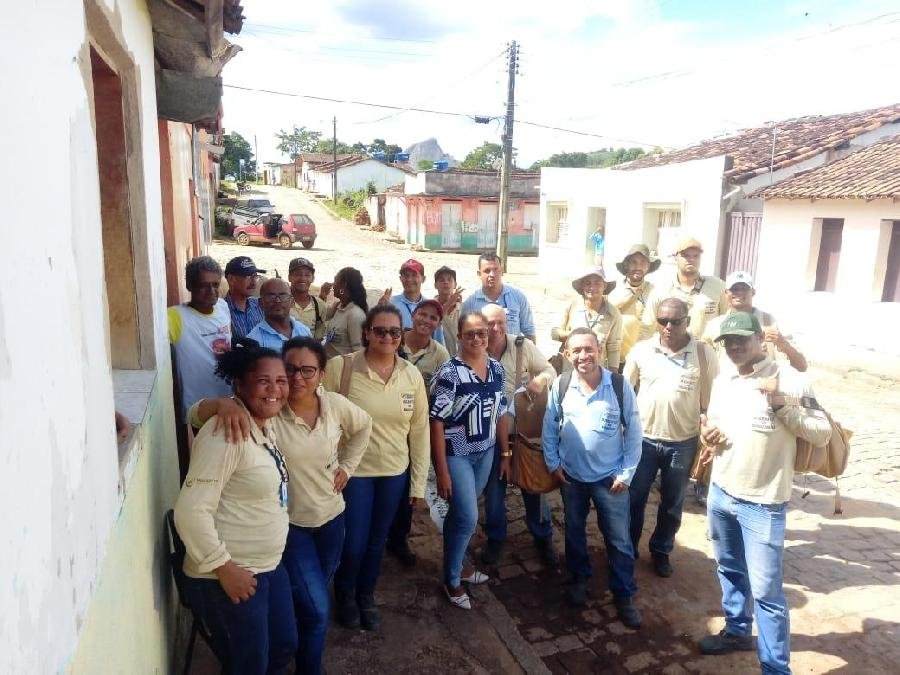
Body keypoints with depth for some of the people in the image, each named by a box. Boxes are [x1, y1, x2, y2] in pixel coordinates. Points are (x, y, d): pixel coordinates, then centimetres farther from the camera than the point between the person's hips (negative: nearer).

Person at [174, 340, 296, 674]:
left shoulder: (265, 425, 3)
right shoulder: (226, 434, -25)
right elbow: (191, 510, -27)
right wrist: (224, 568, -22)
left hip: (269, 565, 9)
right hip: (231, 574, -9)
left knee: (285, 646, 22)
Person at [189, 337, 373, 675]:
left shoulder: (335, 404, -12)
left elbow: (363, 426, 10)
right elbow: (196, 414, -27)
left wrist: (347, 466, 4)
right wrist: (224, 404, -48)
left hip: (331, 515, 5)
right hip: (288, 523, -4)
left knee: (319, 592, 25)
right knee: (315, 608, -4)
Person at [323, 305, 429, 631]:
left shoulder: (412, 375, -5)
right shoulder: (341, 367, -15)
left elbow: (419, 430, 1)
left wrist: (419, 482, 3)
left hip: (395, 472, 3)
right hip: (353, 470, -3)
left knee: (377, 540, 19)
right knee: (353, 544, 7)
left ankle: (366, 596, 46)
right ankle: (344, 595, 40)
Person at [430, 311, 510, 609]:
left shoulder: (497, 369, 1)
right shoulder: (449, 373, -18)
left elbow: (500, 414, 10)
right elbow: (437, 423, -17)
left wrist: (505, 454, 11)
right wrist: (441, 470, -18)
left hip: (485, 453, 5)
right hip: (456, 455, -5)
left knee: (460, 514, 18)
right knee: (468, 518, -3)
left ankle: (457, 564, 39)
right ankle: (451, 580, 18)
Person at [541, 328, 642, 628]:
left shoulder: (620, 386, -15)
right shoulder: (560, 386, -11)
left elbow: (633, 431, -7)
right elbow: (549, 429, 0)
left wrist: (626, 473, -7)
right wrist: (553, 464, -2)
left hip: (610, 477, -2)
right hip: (571, 476, 2)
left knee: (619, 539, 8)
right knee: (574, 531, 19)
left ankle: (624, 595, 27)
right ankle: (579, 578, 42)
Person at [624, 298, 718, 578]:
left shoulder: (704, 353, -9)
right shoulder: (641, 350, -6)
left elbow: (709, 403, -3)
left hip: (683, 443, 0)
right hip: (643, 439, 0)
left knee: (672, 504, 16)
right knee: (634, 499, 12)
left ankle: (661, 551, 37)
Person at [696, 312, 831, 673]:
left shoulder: (789, 380, -14)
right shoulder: (722, 380, 5)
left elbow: (823, 434, -13)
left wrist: (782, 404, -25)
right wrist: (708, 435, -4)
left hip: (762, 503, -6)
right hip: (720, 493, 6)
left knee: (766, 590, 0)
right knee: (729, 570, 23)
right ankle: (737, 631, 43)